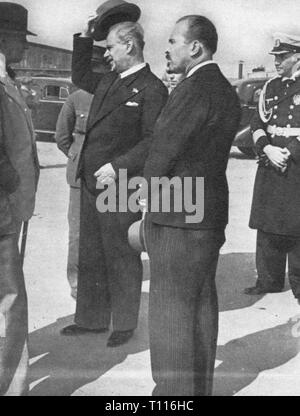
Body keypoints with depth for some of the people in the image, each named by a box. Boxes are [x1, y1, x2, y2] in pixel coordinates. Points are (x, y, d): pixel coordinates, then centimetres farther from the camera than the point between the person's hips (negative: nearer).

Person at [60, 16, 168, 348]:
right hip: (91, 182, 8)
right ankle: (91, 319, 28)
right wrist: (84, 37, 22)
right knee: (89, 256, 15)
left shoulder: (152, 89, -11)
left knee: (121, 258, 4)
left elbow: (153, 141, -17)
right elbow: (79, 76, 33)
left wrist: (117, 168, -21)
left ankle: (124, 324, 20)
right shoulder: (108, 81, 14)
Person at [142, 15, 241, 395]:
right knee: (202, 303, 15)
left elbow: (163, 150, -15)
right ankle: (200, 386, 26)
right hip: (210, 213, 10)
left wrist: (147, 192, 3)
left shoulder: (193, 89, -17)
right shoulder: (226, 92, 14)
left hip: (177, 217, -10)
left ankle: (175, 390, 8)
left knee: (171, 309, -1)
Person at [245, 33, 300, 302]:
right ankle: (269, 280, 19)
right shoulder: (271, 88, 14)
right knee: (267, 227, 8)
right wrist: (268, 149, -6)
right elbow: (258, 124, 11)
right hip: (269, 165, 5)